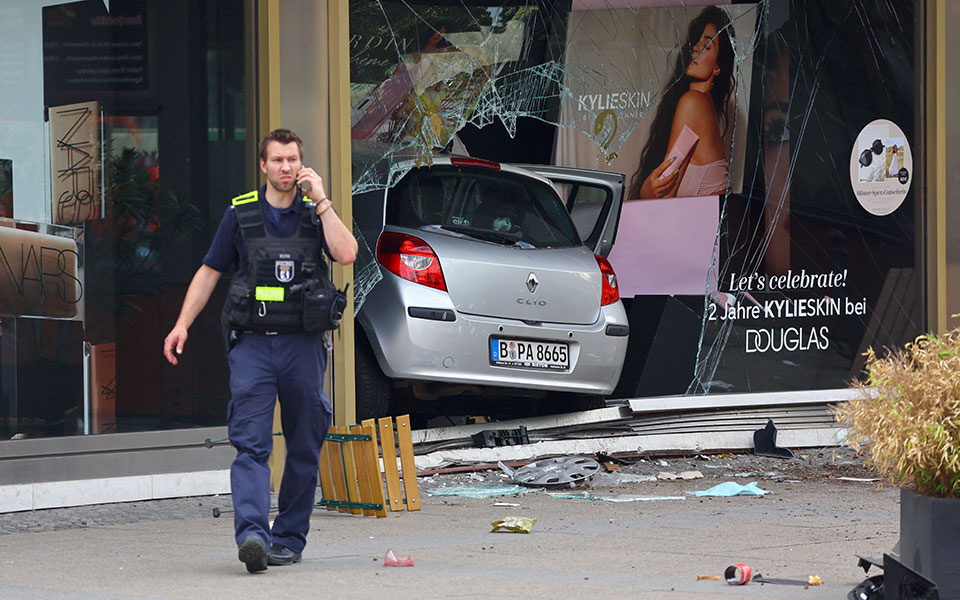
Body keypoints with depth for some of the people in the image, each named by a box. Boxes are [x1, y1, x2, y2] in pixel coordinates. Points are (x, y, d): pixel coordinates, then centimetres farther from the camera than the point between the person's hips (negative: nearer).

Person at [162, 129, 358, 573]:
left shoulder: (315, 212, 6)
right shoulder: (241, 213, 6)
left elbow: (346, 254, -12)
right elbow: (210, 271, 10)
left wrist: (322, 200, -11)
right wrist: (182, 324, 2)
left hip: (303, 344, 1)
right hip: (252, 344, -1)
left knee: (304, 447, 6)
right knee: (250, 444, -14)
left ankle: (290, 537, 17)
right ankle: (252, 535, -25)